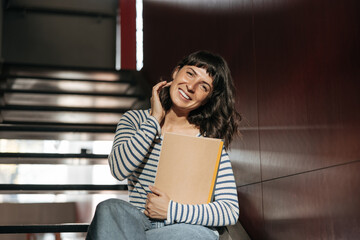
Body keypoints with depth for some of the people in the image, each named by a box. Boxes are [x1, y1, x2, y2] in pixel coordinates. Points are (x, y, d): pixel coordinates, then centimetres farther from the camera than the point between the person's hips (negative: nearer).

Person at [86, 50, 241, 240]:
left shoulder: (209, 139, 0)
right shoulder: (135, 120, 7)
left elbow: (231, 211, -6)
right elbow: (119, 169, -14)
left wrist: (172, 210, -16)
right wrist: (155, 119, -8)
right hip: (137, 223, 4)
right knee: (110, 209, -32)